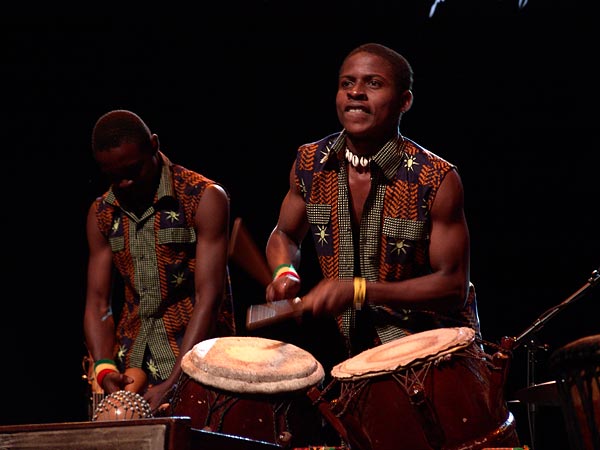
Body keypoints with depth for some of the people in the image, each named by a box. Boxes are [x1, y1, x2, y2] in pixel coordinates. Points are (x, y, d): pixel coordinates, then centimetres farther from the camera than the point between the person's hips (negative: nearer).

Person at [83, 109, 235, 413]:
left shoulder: (205, 199, -8)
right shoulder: (102, 214, 9)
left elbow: (208, 298, -15)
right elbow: (97, 303, 5)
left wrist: (173, 385, -24)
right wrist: (104, 369, -14)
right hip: (129, 368, 5)